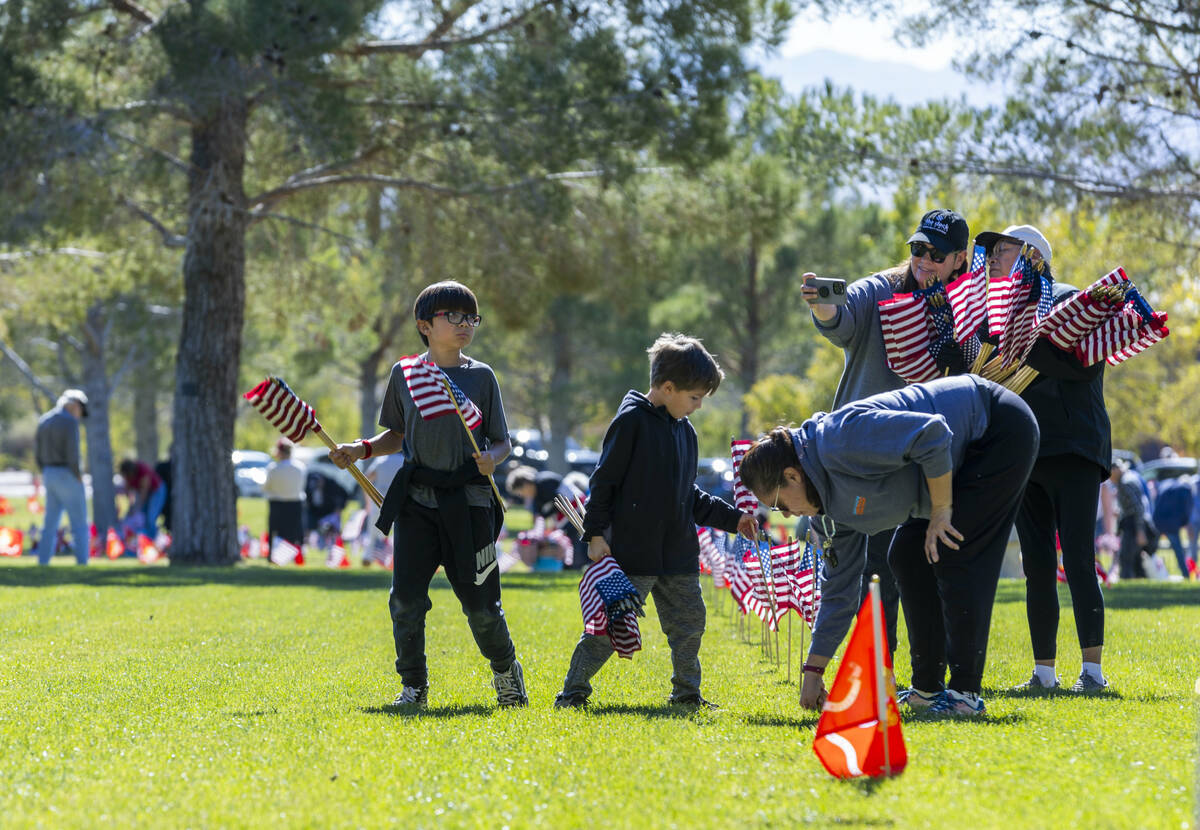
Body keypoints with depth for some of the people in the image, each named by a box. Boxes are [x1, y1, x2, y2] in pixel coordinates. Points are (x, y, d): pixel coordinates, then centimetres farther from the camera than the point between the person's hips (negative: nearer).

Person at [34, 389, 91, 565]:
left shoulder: (43, 421, 10)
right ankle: (82, 566, -5)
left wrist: (47, 475, 15)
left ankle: (42, 566, 7)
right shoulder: (70, 422, -14)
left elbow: (38, 453, 12)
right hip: (68, 477, -7)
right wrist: (78, 477, -9)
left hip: (50, 476, 7)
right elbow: (72, 453, -22)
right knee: (79, 525, -1)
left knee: (50, 524, 11)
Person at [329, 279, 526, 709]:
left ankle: (505, 670, 27)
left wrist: (492, 458, -14)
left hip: (469, 500, -1)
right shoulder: (405, 373, 8)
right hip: (417, 499, 1)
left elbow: (503, 441, 8)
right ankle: (413, 686, 8)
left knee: (481, 603, 0)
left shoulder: (481, 376, 5)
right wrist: (362, 449, 3)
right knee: (406, 597, -8)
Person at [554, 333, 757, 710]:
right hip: (632, 552, -7)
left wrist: (732, 518, 18)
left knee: (689, 622, 9)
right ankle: (574, 690, 5)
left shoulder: (685, 431, 14)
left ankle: (686, 692, 22)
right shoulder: (632, 421, -9)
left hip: (678, 552, 7)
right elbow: (604, 480, -9)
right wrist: (595, 533, -13)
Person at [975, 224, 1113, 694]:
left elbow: (1086, 362, -17)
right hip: (1024, 455, 7)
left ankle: (1092, 669, -12)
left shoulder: (1068, 299, -2)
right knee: (1037, 568, 5)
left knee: (1078, 562, -12)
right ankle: (1044, 671, 7)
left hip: (1072, 448, -6)